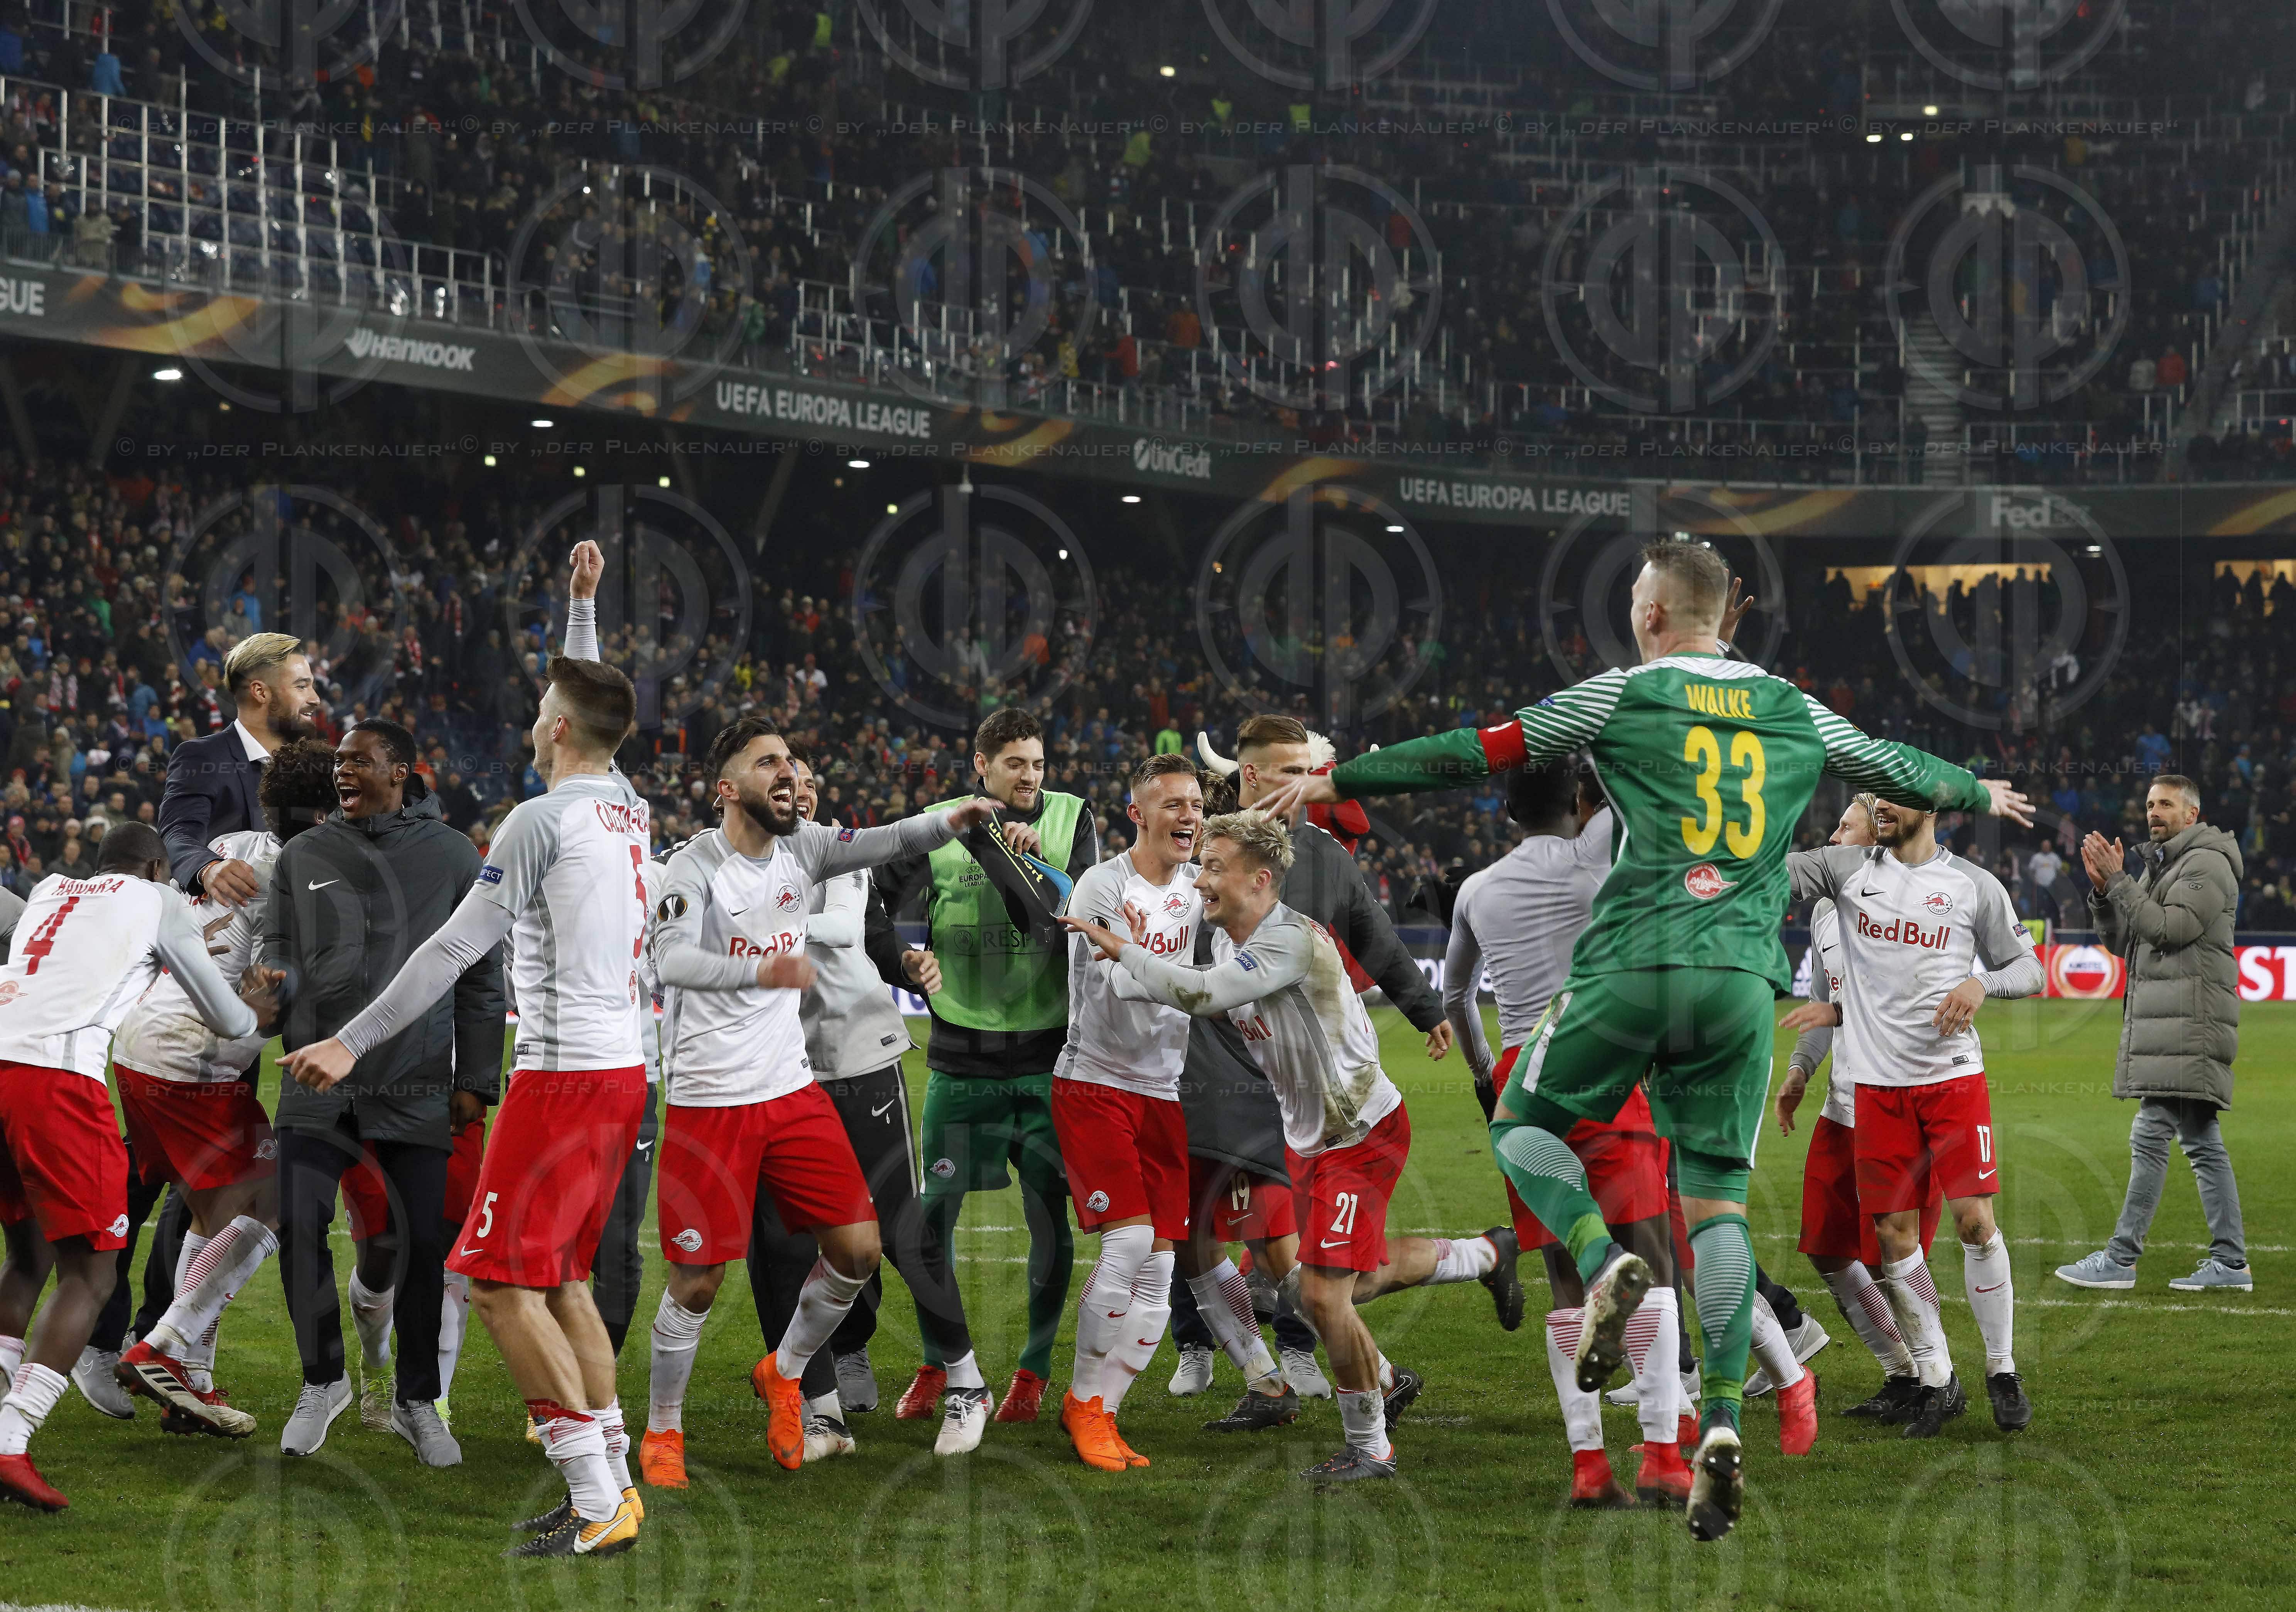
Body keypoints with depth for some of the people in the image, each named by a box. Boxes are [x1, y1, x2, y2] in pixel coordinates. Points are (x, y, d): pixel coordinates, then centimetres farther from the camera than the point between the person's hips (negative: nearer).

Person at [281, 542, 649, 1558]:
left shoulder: (542, 820, -12)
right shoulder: (631, 809, 11)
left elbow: (453, 949, -13)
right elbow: (591, 704, 33)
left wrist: (353, 1042, -9)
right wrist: (582, 603, 42)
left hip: (562, 1074, -9)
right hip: (622, 1067, 9)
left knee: (500, 1280, -8)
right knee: (558, 1278, 15)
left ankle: (598, 1504, -14)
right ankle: (611, 1487, 12)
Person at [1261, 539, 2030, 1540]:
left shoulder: (1621, 696, 3)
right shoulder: (1793, 712, 14)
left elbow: (1474, 755, 4)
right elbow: (1898, 771, 30)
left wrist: (1340, 780, 12)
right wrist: (1983, 794, 51)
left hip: (1632, 965, -3)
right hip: (1743, 979, 3)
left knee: (1523, 1124, 16)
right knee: (1717, 1198, 6)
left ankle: (1604, 1265, -12)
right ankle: (1723, 1424, -6)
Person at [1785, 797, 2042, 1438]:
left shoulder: (1976, 887, 4)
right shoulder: (1846, 868, 7)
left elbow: (2028, 969, 9)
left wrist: (1982, 982, -11)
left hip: (1953, 1076, -2)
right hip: (1878, 1080, 2)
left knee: (1974, 1219, -8)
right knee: (1894, 1234, 1)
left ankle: (2003, 1369, 8)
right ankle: (1937, 1381, 13)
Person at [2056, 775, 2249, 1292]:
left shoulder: (2208, 863, -7)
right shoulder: (2160, 866, 23)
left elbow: (2168, 928, -18)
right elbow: (2121, 940, 18)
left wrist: (2118, 879, -14)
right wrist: (2103, 887, 3)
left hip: (2187, 1023, -10)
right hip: (2161, 1025, 10)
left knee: (2150, 1134, -12)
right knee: (2200, 1140, 8)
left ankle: (2121, 1259, -13)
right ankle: (2230, 1261, 9)